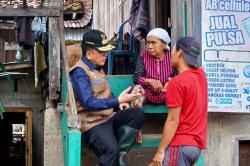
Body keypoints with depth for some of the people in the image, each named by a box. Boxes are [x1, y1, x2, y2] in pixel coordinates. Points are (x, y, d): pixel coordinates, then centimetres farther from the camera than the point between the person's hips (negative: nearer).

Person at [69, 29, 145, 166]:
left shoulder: (97, 67, 16)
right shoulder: (79, 72, -12)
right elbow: (89, 102, -24)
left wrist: (118, 102, 9)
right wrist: (117, 101, -30)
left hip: (108, 117, 9)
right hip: (92, 123, -9)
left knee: (137, 114, -16)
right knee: (111, 149, -34)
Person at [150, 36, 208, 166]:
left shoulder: (177, 82, -15)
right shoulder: (201, 75, 8)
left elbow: (173, 121, -17)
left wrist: (160, 151, -14)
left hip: (180, 144, -9)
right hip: (197, 144, 9)